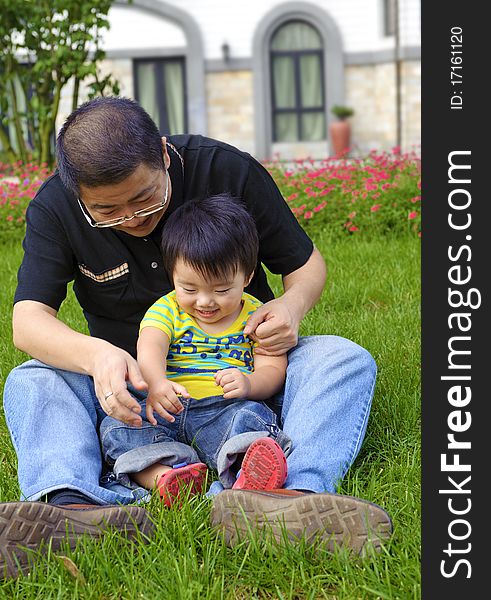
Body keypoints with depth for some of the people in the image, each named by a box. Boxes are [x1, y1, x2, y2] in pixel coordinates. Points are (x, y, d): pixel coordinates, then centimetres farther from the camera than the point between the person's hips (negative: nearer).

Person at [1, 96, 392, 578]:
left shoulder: (230, 172, -14)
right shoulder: (54, 208, -11)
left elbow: (307, 262, -2)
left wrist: (293, 303, -27)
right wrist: (96, 355, -41)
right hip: (128, 381, 1)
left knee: (347, 360, -28)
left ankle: (291, 492, -56)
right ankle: (75, 506, -55)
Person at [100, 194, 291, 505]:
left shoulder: (255, 315, 9)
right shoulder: (167, 309, 8)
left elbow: (273, 369, 3)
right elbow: (150, 348, -12)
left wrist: (248, 384, -22)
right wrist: (157, 383, -36)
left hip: (225, 409, -1)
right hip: (166, 410, 2)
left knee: (252, 416, -33)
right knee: (116, 426, -23)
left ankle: (247, 473, -62)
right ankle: (165, 475, -49)